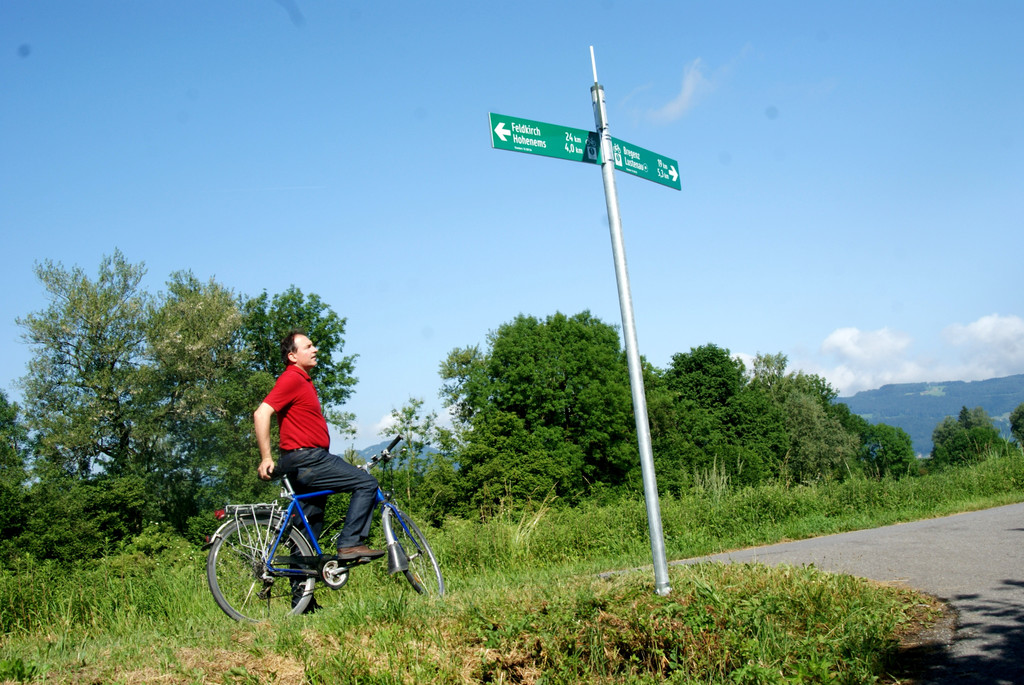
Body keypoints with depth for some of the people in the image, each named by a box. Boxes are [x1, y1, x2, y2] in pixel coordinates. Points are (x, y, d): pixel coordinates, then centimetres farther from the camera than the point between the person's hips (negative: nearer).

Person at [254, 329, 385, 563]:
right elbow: (261, 414, -21)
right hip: (306, 459, -11)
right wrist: (266, 459, -23)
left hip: (309, 462, 11)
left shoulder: (303, 381, 21)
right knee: (366, 483, -12)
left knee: (310, 525, 14)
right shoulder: (291, 379, -11)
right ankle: (350, 544, -13)